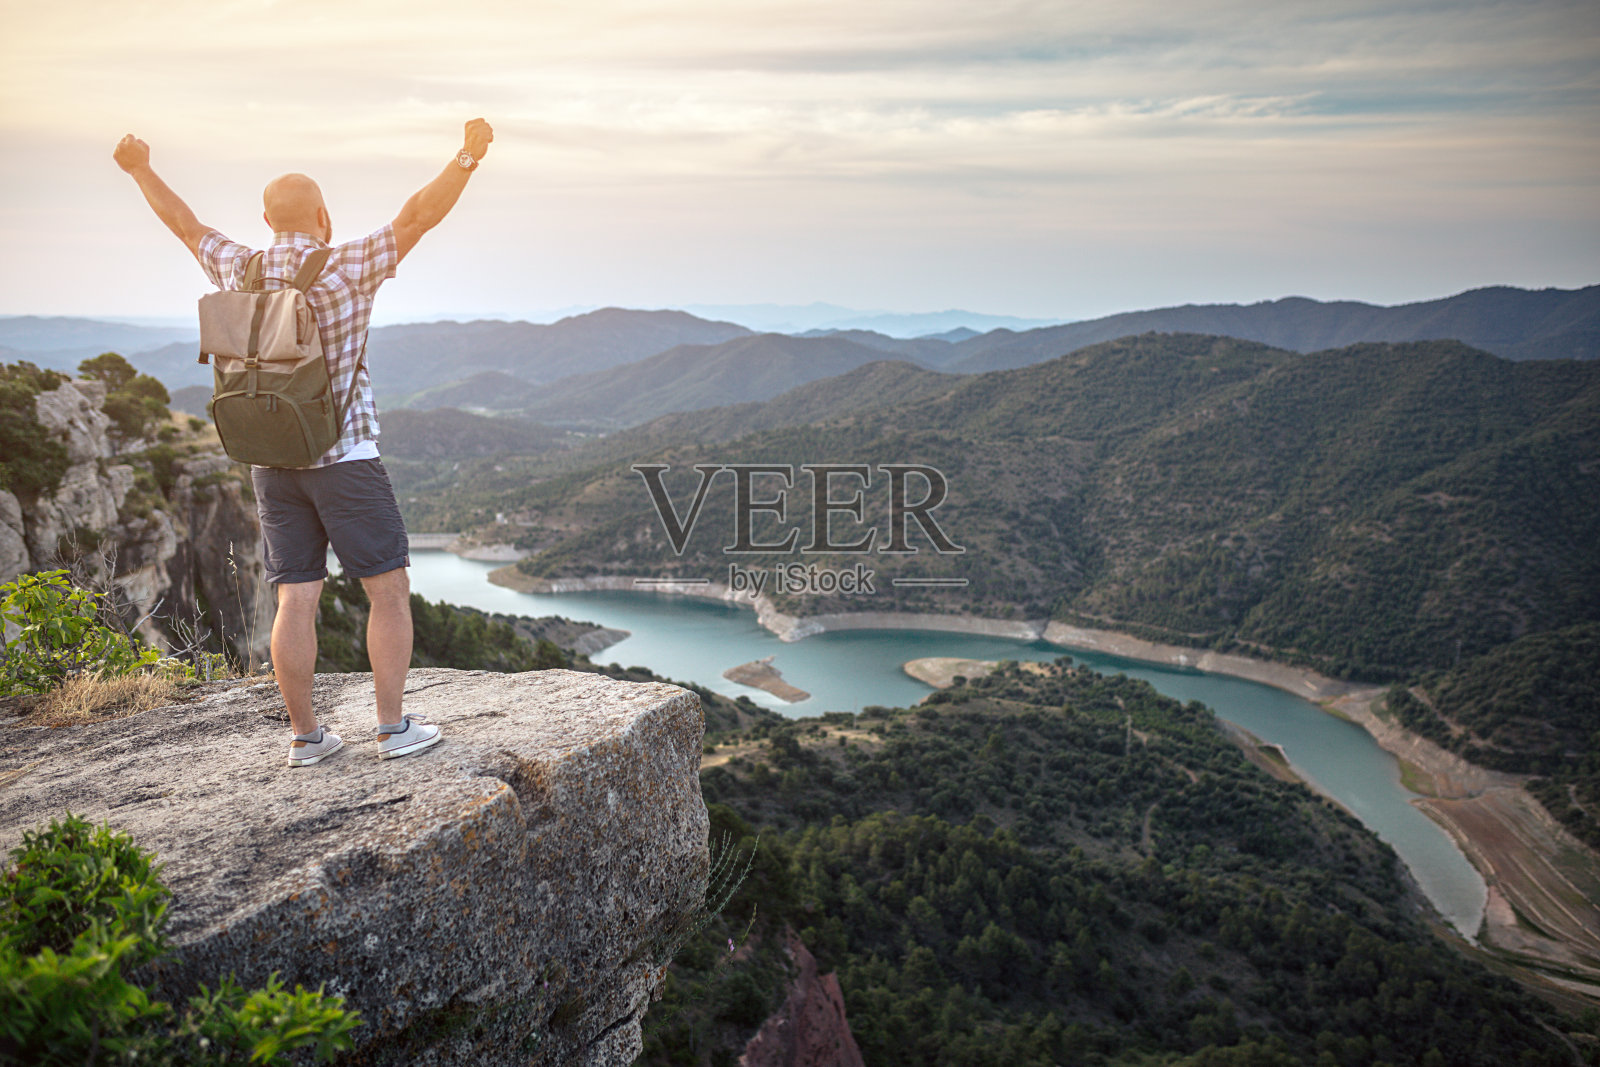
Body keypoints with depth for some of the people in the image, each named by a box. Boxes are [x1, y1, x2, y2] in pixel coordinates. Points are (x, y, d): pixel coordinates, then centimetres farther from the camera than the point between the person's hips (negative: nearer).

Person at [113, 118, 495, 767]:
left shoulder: (240, 271, 5)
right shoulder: (344, 269, -10)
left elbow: (185, 225, 22)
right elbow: (417, 218, -17)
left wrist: (140, 171, 38)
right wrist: (467, 157, -19)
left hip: (271, 465, 5)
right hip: (345, 461, -5)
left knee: (296, 600, 7)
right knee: (389, 591, 3)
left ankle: (304, 736, 11)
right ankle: (393, 727, 3)